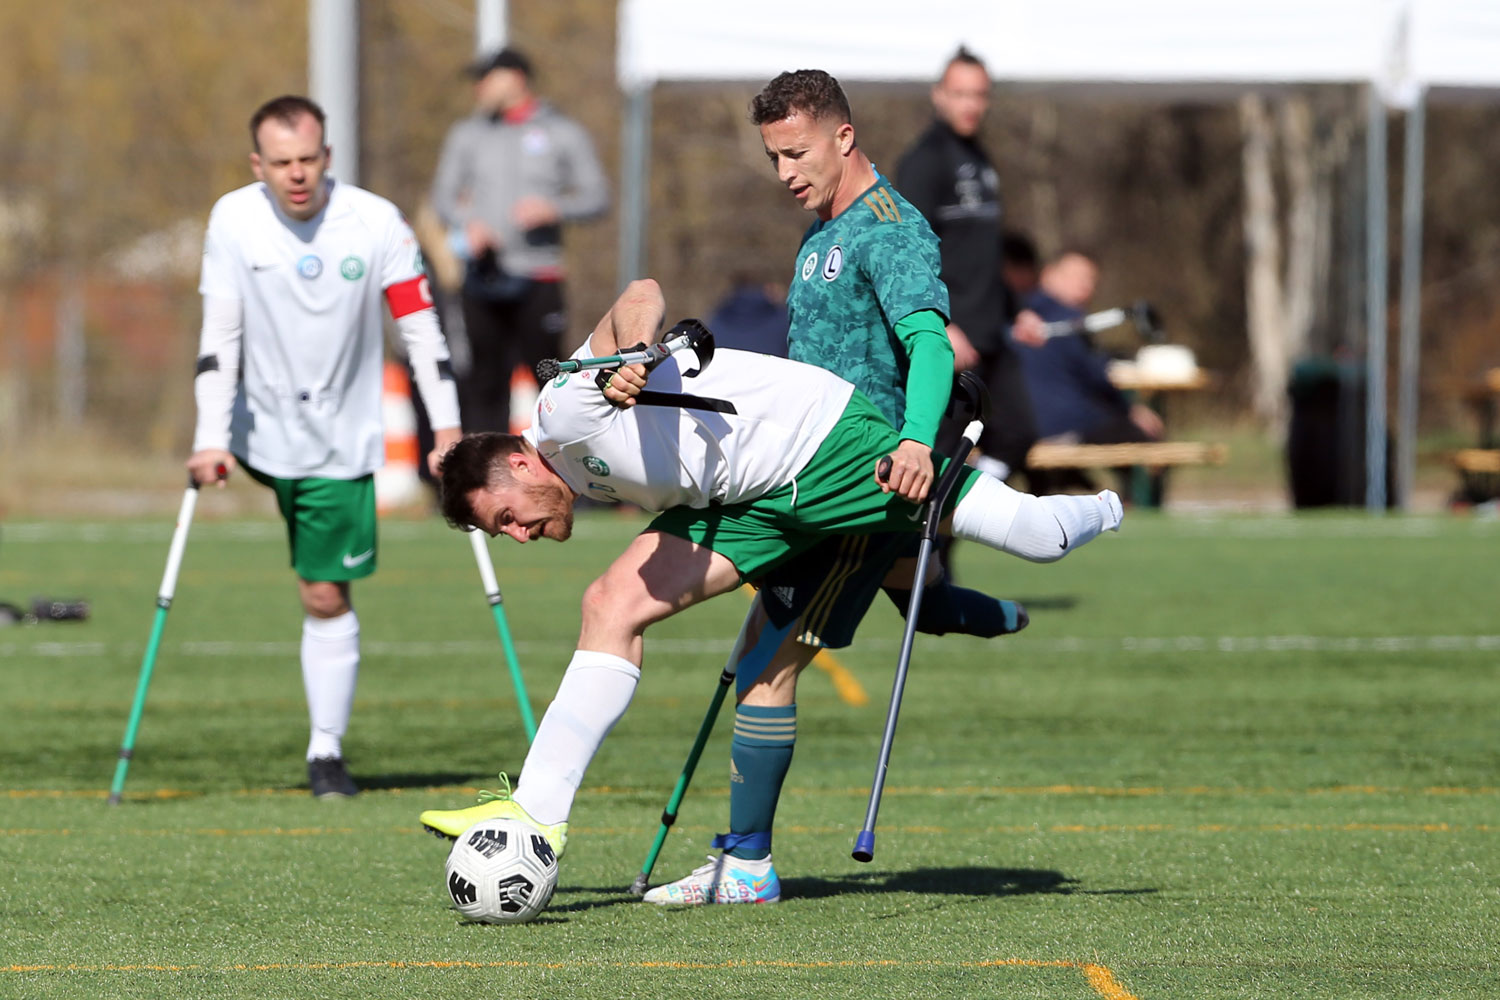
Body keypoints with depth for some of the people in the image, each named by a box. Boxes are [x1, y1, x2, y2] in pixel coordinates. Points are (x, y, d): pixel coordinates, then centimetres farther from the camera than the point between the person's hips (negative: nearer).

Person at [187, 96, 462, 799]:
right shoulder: (234, 220, -10)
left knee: (327, 599, -1)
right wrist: (210, 439, -17)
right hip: (261, 430, 2)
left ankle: (326, 751, 6)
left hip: (342, 443, -2)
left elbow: (421, 326, -8)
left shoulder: (376, 224, -12)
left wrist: (446, 427, -13)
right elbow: (218, 336, -10)